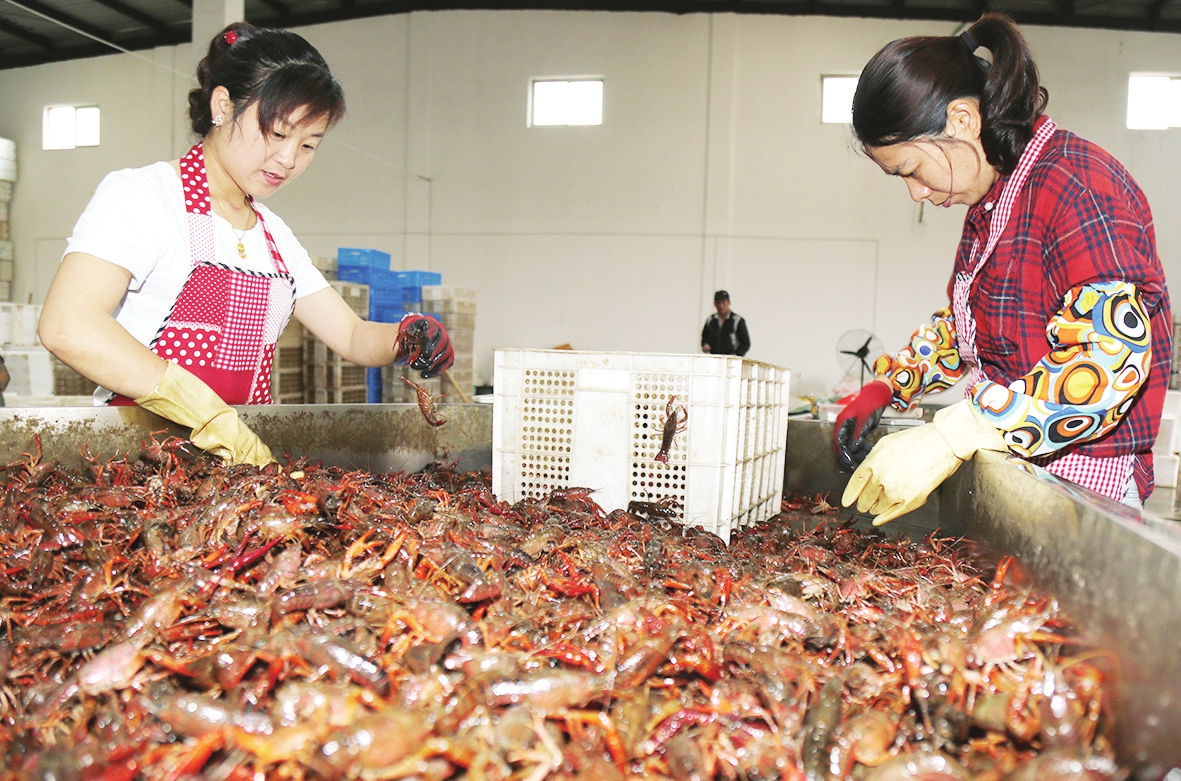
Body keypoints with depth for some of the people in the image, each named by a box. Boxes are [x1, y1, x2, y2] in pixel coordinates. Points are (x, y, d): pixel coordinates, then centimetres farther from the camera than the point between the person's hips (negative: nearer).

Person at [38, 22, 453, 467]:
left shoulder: (273, 234, 17)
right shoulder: (139, 195, -4)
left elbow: (353, 337, 15)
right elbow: (65, 326, -20)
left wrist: (410, 339, -8)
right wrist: (213, 417, -25)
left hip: (246, 455, 6)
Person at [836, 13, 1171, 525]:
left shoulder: (1074, 182, -18)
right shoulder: (992, 197, 11)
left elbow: (1115, 360, -27)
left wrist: (948, 439, -31)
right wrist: (886, 386, 7)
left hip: (1081, 479, -7)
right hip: (1008, 472, 7)